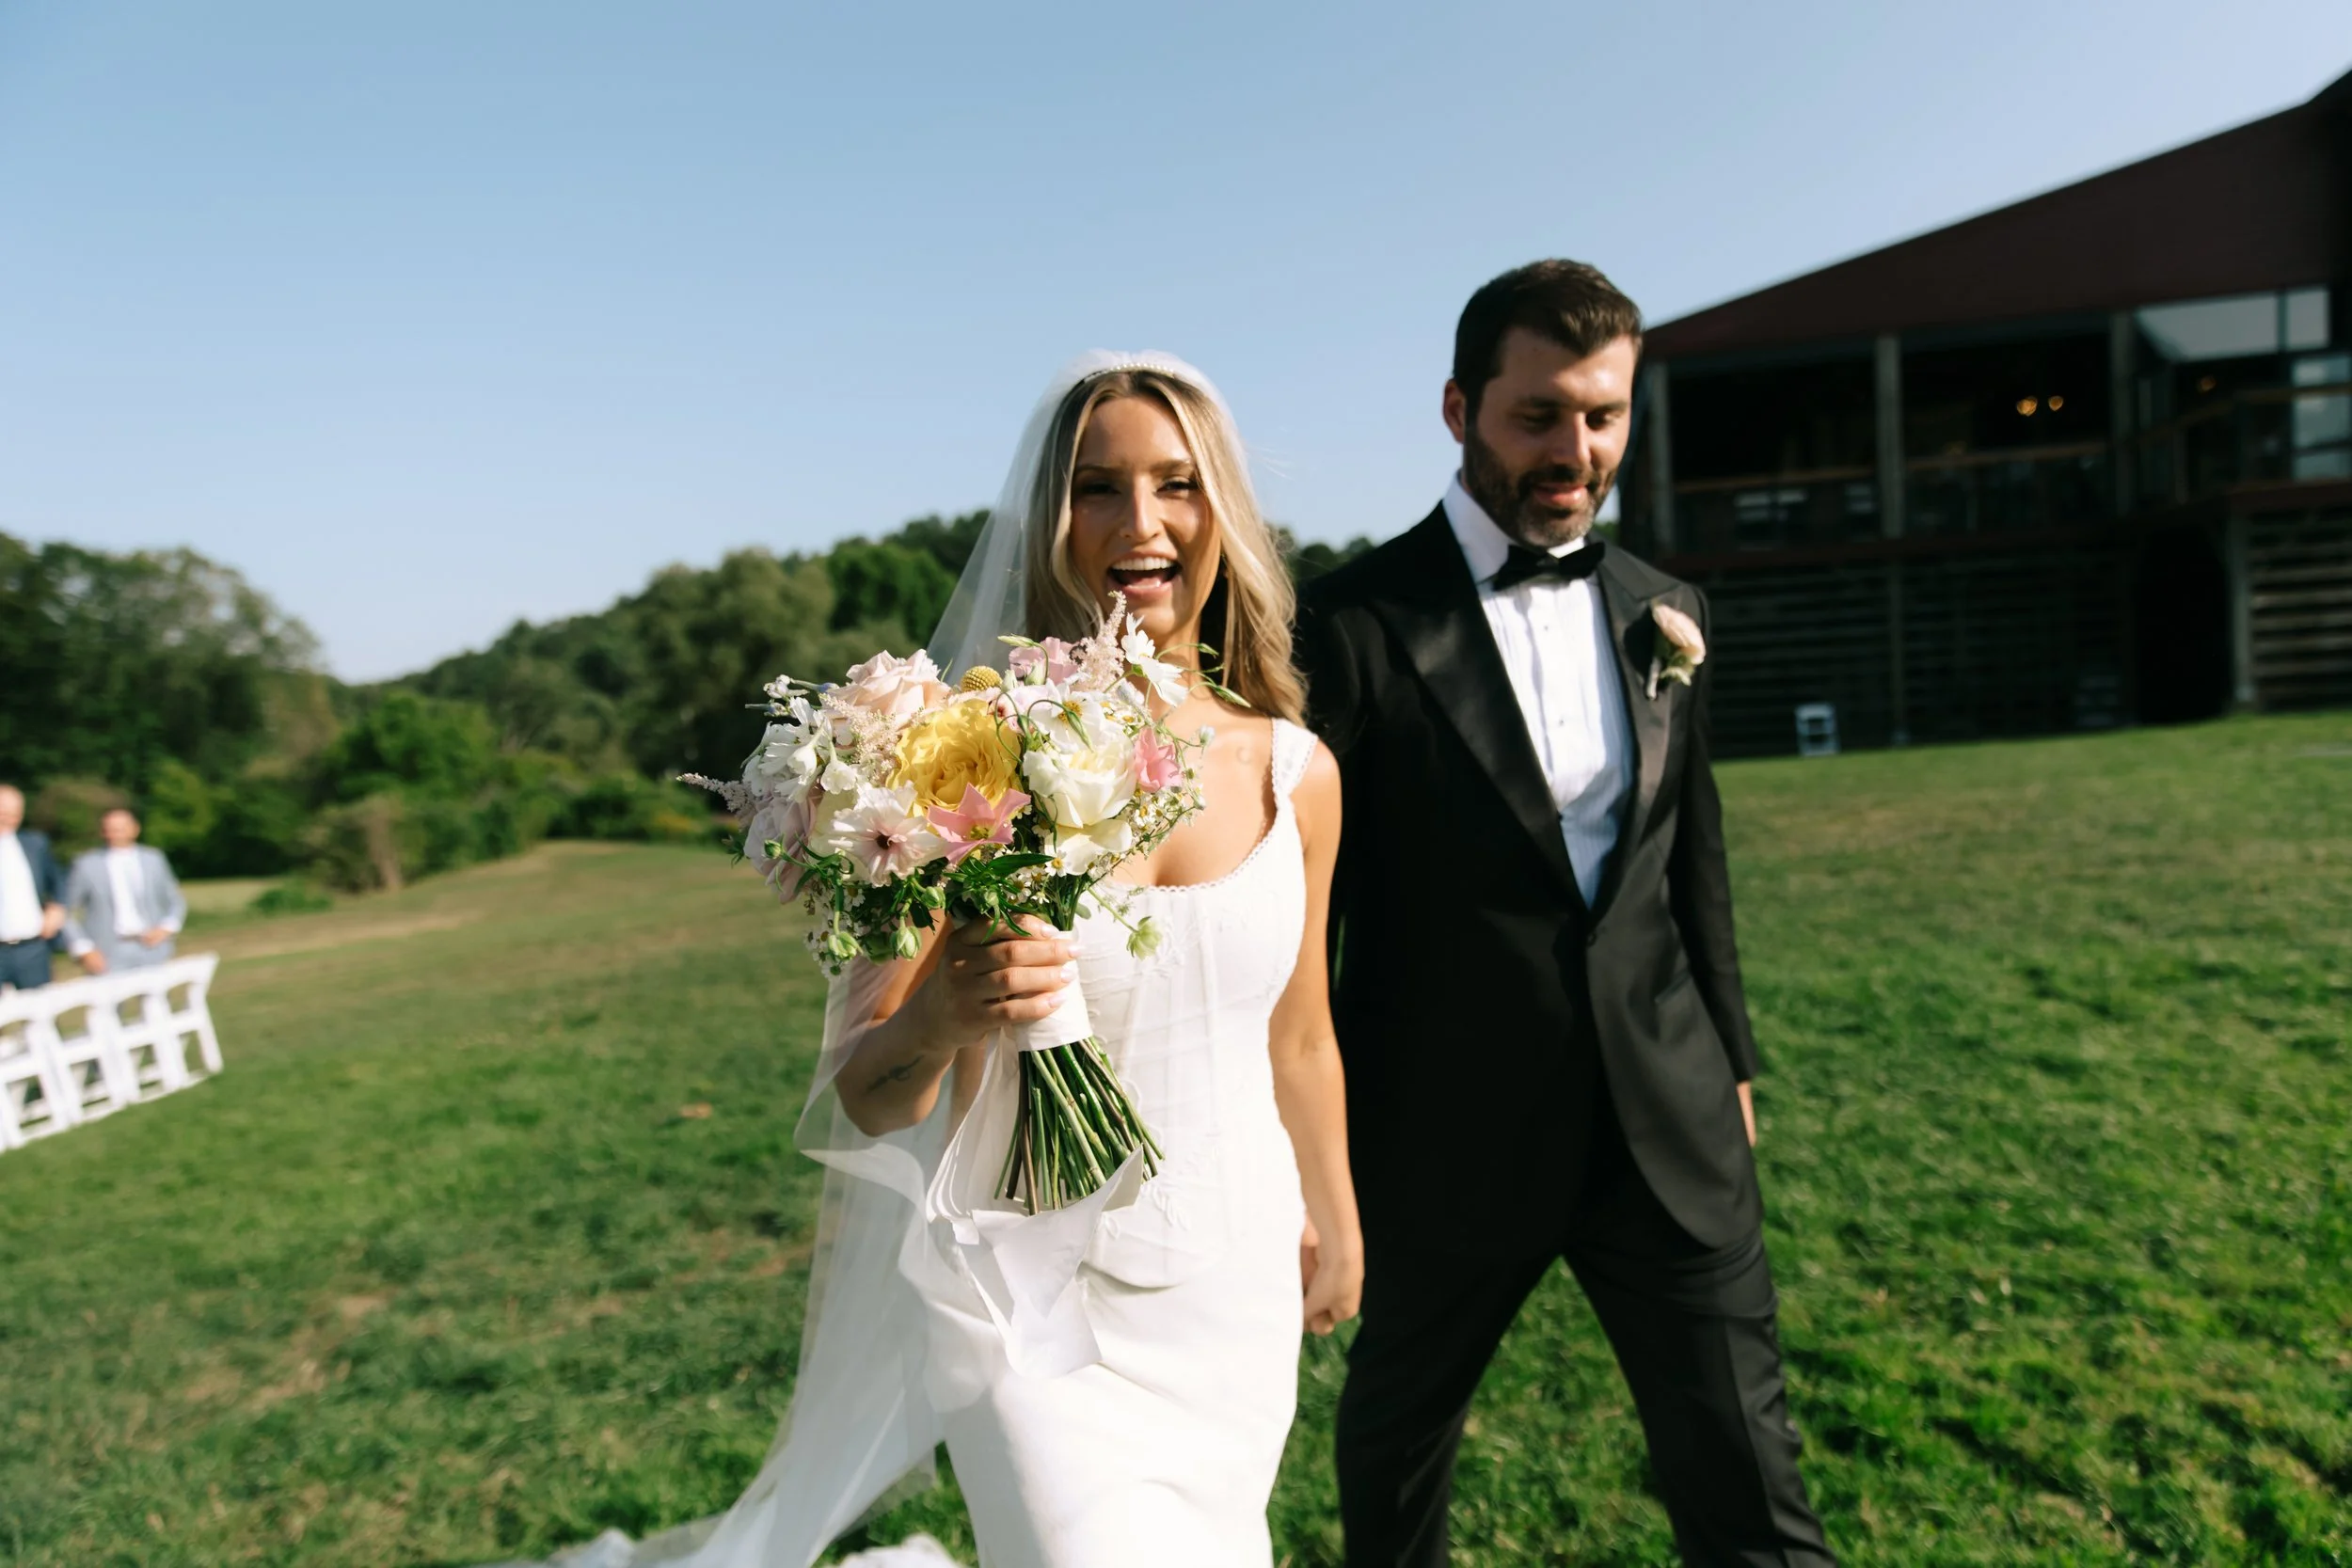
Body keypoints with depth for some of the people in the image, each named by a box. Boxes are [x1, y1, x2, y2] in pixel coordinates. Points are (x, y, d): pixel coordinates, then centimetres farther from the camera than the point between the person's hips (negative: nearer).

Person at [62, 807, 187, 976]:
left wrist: (166, 929, 0)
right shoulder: (87, 864, 2)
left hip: (150, 952, 3)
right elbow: (66, 912, 3)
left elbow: (176, 903, 17)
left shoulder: (154, 860, 9)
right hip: (108, 958, -2)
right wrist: (84, 950, -6)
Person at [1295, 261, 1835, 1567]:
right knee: (1400, 1424, 21)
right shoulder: (1358, 625, -13)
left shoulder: (1660, 614, 5)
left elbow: (1694, 858, 13)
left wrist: (1728, 1059, 16)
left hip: (1664, 1122, 4)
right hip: (1445, 1136, -3)